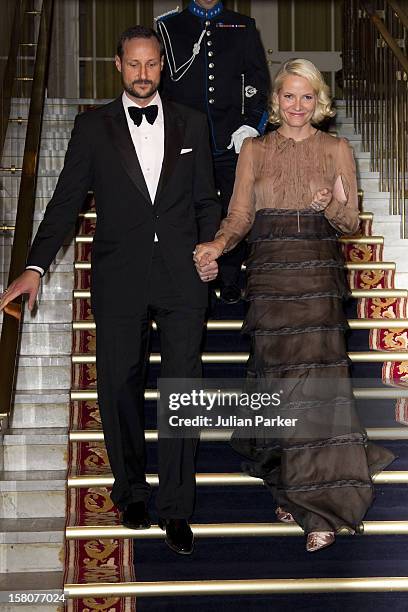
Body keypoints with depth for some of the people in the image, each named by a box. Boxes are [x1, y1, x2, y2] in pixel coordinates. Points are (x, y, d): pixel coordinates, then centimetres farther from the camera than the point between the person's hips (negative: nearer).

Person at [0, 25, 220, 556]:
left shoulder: (192, 124, 9)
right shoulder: (94, 128, 4)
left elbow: (206, 199, 14)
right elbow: (67, 201, 1)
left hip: (182, 276, 1)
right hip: (119, 279, 0)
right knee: (119, 389, 9)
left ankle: (175, 507, 12)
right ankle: (131, 490, 29)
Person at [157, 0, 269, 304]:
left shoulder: (243, 27, 12)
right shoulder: (169, 27, 9)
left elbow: (258, 79, 9)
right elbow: (161, 78, 6)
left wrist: (250, 124, -4)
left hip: (232, 141, 1)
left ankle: (230, 280, 17)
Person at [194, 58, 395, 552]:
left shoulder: (337, 150, 7)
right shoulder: (255, 149, 10)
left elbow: (351, 223, 6)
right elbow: (240, 214, 5)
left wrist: (331, 206, -17)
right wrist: (219, 244, -15)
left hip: (319, 275, -1)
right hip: (269, 274, 1)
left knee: (315, 378, -9)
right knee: (277, 377, 0)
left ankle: (321, 508, -5)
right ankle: (286, 484, 17)